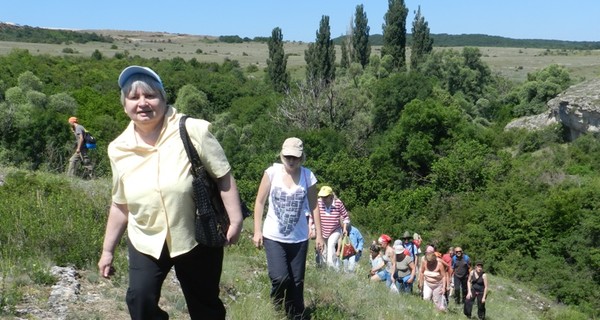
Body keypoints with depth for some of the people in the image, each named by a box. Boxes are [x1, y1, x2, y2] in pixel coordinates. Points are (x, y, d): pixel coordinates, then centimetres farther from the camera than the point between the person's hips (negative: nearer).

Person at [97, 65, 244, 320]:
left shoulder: (193, 131, -16)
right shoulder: (119, 149, -3)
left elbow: (223, 176, -11)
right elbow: (120, 205, 6)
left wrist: (236, 220, -16)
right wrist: (108, 250, 10)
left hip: (197, 238, -2)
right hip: (146, 242, 3)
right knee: (140, 299, -12)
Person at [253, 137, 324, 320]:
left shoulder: (308, 176, -4)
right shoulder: (272, 172, -8)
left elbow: (313, 207, 2)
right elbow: (260, 202, -1)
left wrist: (319, 235, 3)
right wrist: (257, 231, -4)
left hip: (299, 238, 2)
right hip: (273, 236, -1)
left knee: (297, 282, 7)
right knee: (280, 277, -16)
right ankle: (276, 304, 16)